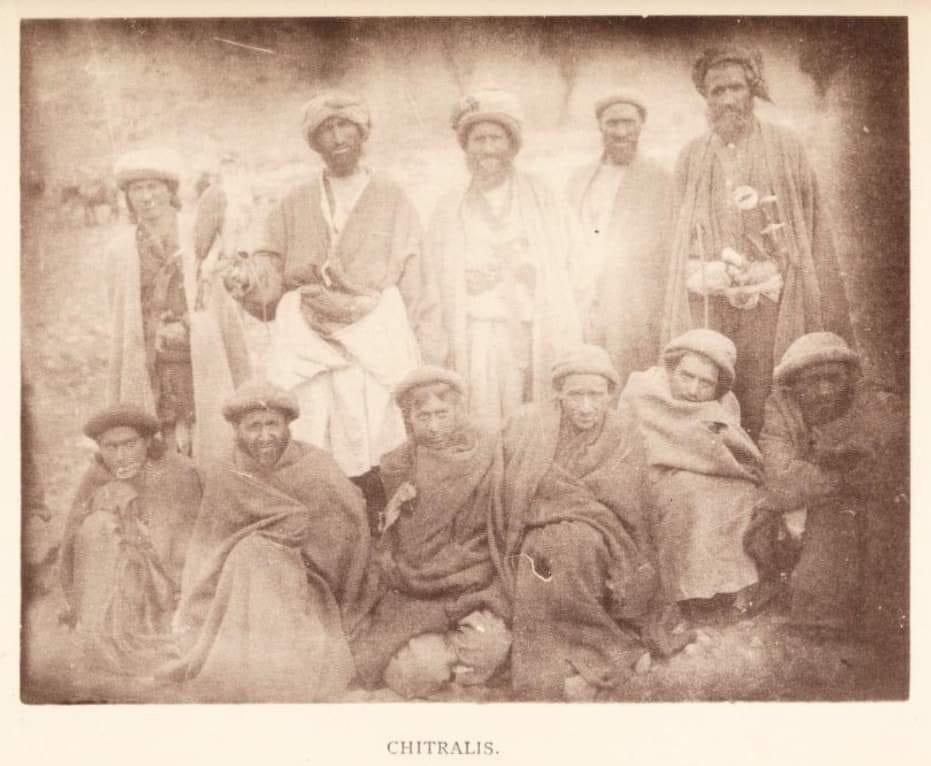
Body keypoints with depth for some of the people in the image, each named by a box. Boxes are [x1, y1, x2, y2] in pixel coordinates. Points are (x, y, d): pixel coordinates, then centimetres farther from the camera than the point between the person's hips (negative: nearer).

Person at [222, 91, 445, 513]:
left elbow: (415, 285, 8)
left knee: (373, 468, -11)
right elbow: (271, 274, 11)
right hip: (306, 349, 1)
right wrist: (247, 276, -13)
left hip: (376, 353, -1)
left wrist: (428, 362, 1)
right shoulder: (294, 205, 17)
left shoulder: (392, 200, 12)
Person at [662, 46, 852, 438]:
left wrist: (830, 314, -1)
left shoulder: (785, 146, 6)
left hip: (771, 297, -2)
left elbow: (814, 225, 4)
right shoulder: (691, 156, 13)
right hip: (705, 300, 2)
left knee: (763, 412, -5)